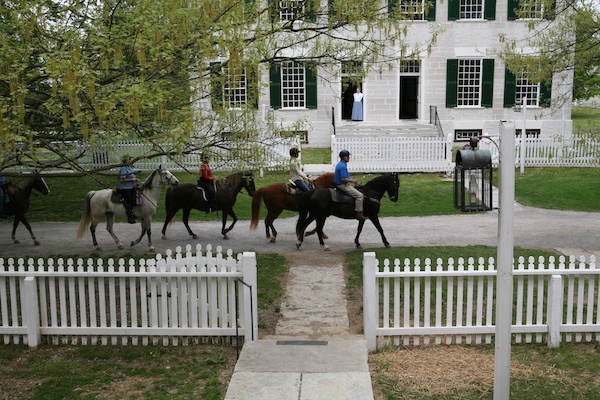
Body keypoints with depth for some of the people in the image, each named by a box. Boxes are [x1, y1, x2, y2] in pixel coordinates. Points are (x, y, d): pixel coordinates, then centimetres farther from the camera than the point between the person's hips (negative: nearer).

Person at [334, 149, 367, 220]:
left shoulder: (340, 164, 13)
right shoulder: (343, 166, -21)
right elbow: (343, 179, -26)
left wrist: (351, 179, 14)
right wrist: (352, 181, -15)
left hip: (343, 185, 11)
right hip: (343, 185, -11)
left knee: (359, 192, 22)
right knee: (359, 195, -17)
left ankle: (360, 211, 23)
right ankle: (358, 214, -16)